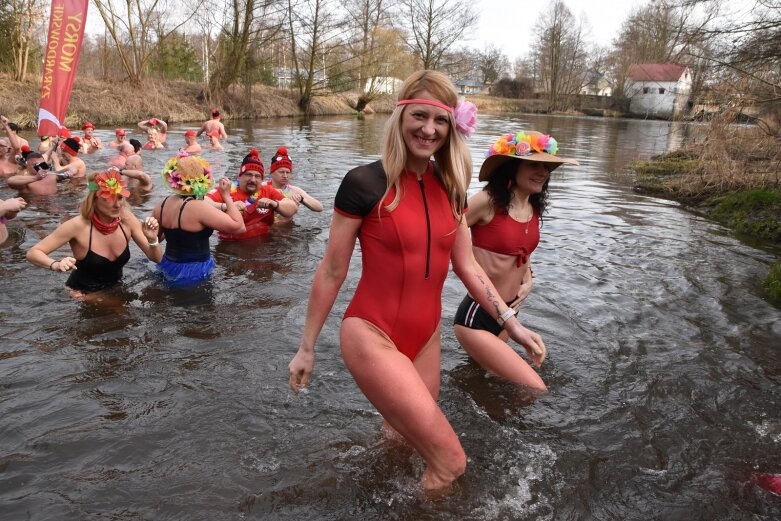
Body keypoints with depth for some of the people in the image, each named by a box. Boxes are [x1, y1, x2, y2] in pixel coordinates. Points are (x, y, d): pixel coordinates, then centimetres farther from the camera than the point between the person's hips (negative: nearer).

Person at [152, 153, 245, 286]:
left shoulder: (162, 205, 1)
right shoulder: (198, 207, -22)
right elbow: (238, 227, -23)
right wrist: (227, 196, -13)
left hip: (169, 270, 8)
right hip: (193, 274, -8)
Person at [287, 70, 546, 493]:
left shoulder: (450, 188, 5)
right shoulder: (365, 183, -14)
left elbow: (467, 266, 11)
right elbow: (332, 271, -8)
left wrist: (511, 324, 6)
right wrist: (306, 347, -2)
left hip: (425, 339, 7)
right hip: (371, 335, -6)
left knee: (402, 446, 19)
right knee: (450, 462, -6)